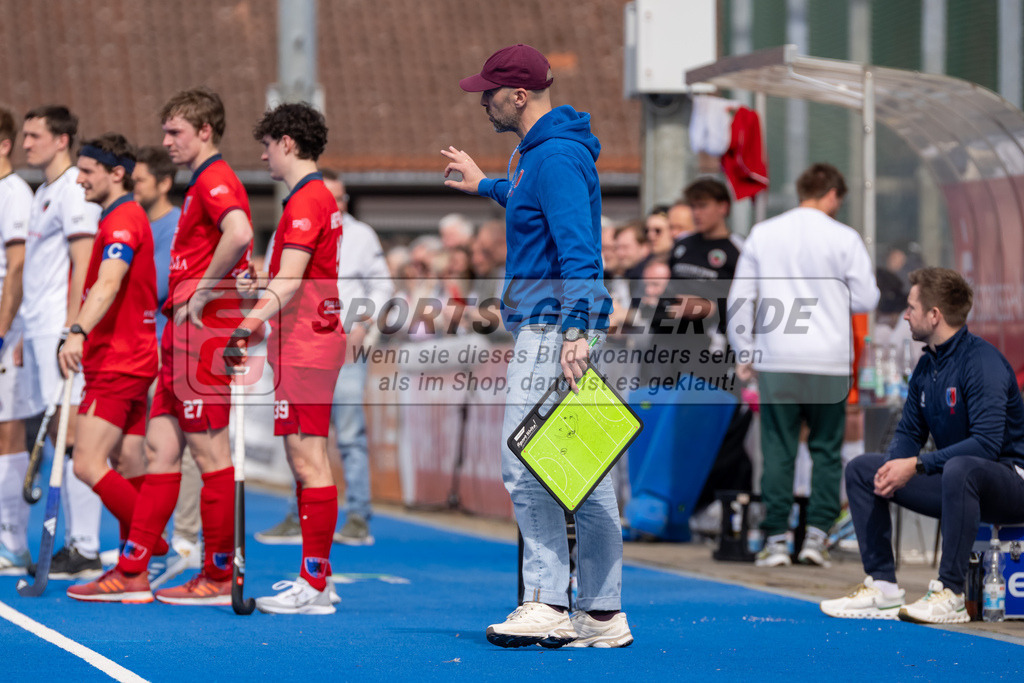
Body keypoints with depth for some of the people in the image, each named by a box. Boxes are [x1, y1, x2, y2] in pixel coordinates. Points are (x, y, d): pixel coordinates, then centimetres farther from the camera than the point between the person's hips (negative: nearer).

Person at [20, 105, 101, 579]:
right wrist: (28, 333, 20)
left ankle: (85, 551, -10)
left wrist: (70, 330, -21)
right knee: (58, 438, 9)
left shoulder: (74, 191, -9)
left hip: (63, 330, -10)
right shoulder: (43, 194, 19)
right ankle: (73, 542, 12)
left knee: (73, 437, -10)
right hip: (39, 329, 10)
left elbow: (83, 265, -16)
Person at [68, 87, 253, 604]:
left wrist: (203, 291, -21)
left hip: (202, 330, -11)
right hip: (186, 333, 11)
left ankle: (221, 577, -1)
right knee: (160, 448, 10)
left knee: (210, 453, -6)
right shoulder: (203, 184, 20)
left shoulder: (215, 179, -12)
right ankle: (132, 572, 12)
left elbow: (239, 233, -31)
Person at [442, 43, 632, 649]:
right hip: (560, 326, 11)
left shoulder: (556, 157, -16)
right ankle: (603, 615, 10)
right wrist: (485, 185, 52)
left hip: (554, 325, -11)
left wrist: (575, 330, -30)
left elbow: (578, 249, -24)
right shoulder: (540, 150, 17)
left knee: (525, 464, -12)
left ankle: (548, 605, -13)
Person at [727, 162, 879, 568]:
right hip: (829, 361, -1)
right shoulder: (844, 239, -2)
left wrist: (744, 353, 15)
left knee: (778, 449, 4)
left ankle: (775, 539, 1)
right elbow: (866, 300, 1)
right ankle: (816, 534, 2)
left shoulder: (762, 234, 6)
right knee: (826, 449, 9)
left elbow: (740, 299, 8)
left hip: (776, 360, 1)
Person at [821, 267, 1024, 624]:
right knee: (861, 469, 4)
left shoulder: (981, 361, -19)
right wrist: (894, 466, -9)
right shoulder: (926, 366, 7)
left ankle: (950, 594, -35)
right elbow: (909, 431, 14)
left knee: (959, 468, -41)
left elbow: (987, 443, -28)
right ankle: (882, 586, -3)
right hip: (953, 479, 9)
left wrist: (917, 465, -27)